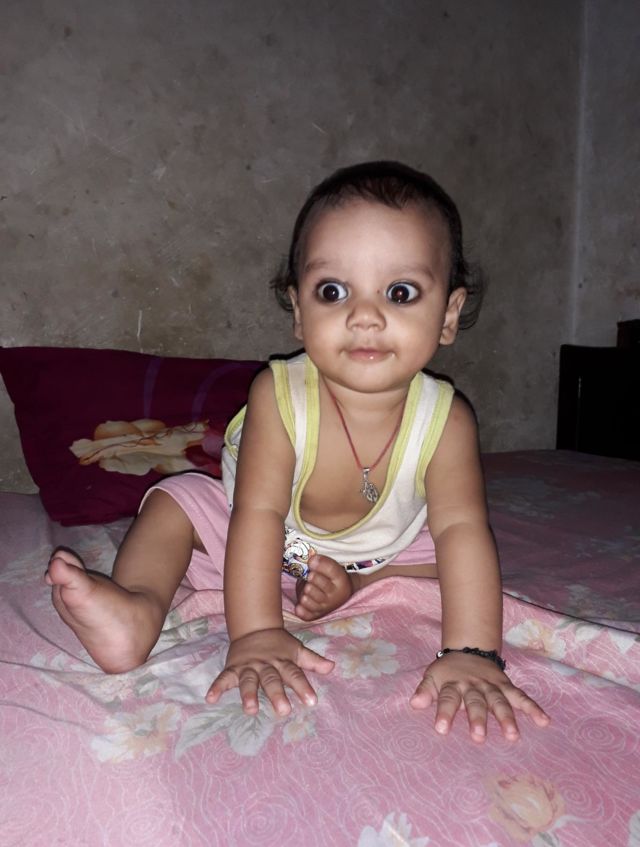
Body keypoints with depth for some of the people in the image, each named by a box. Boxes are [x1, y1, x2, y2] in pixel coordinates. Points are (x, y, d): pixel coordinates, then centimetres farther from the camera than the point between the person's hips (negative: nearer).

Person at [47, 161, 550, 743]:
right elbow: (259, 513, -35)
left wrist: (471, 655, -43)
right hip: (274, 543, -1)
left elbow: (462, 528, -33)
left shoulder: (445, 420, -31)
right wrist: (256, 634, -41)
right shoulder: (278, 395, -34)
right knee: (177, 500, -14)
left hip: (382, 550, 1)